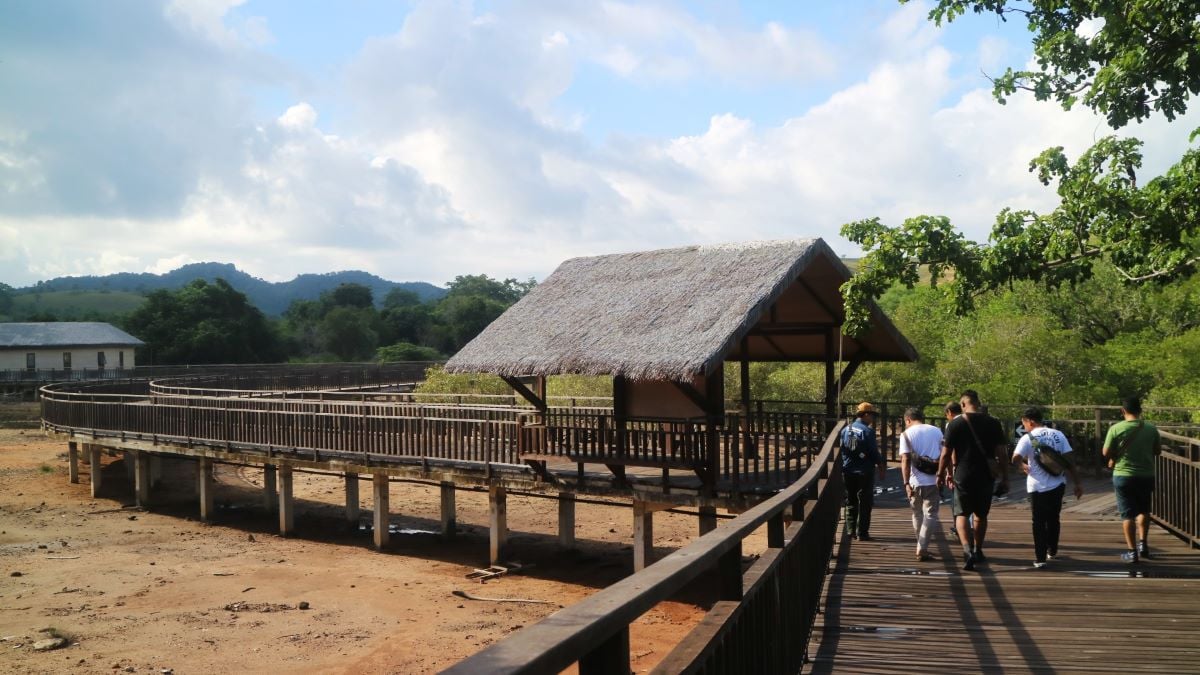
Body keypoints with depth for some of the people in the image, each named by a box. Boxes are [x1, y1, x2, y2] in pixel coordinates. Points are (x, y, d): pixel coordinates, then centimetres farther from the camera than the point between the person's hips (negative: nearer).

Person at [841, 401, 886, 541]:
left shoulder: (846, 430, 3)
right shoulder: (868, 431, -14)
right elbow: (874, 453, -12)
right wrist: (881, 466, 1)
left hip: (848, 471, 5)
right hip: (864, 472, -5)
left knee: (851, 503, 15)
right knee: (864, 504, 3)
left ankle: (851, 531, 18)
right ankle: (862, 533, 4)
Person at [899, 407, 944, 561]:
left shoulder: (906, 434, -1)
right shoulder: (937, 431, 8)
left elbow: (905, 460, -10)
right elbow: (943, 456, 8)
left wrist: (906, 483, -11)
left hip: (916, 481, 0)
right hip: (933, 481, 1)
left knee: (917, 514, 17)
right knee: (930, 515, 3)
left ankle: (921, 547, 27)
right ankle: (922, 550, -6)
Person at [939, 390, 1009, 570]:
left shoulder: (955, 424, -5)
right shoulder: (993, 423, 1)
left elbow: (946, 454, -5)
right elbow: (1002, 454, -1)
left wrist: (941, 474, 7)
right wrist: (1004, 479, 6)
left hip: (963, 476, -3)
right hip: (985, 477, 3)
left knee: (961, 514, 5)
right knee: (981, 515, 20)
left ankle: (967, 550, -17)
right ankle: (978, 551, 31)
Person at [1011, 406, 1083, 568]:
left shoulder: (1028, 438, -9)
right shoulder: (1058, 435, 2)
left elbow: (1015, 459, -21)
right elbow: (1068, 461, -1)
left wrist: (1023, 465, 1)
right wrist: (1077, 483, 2)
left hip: (1038, 487, -4)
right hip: (1058, 485, 4)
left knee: (1039, 522, 5)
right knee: (1054, 519, 21)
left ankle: (1040, 558, 1)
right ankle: (1052, 551, 33)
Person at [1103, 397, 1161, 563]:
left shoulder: (1116, 429, -13)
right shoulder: (1151, 429, -4)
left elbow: (1106, 453, -7)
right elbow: (1157, 450, 9)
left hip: (1123, 476, -3)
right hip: (1146, 475, 3)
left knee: (1128, 514, 5)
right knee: (1144, 510, 23)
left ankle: (1132, 551, 4)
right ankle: (1142, 544, 23)